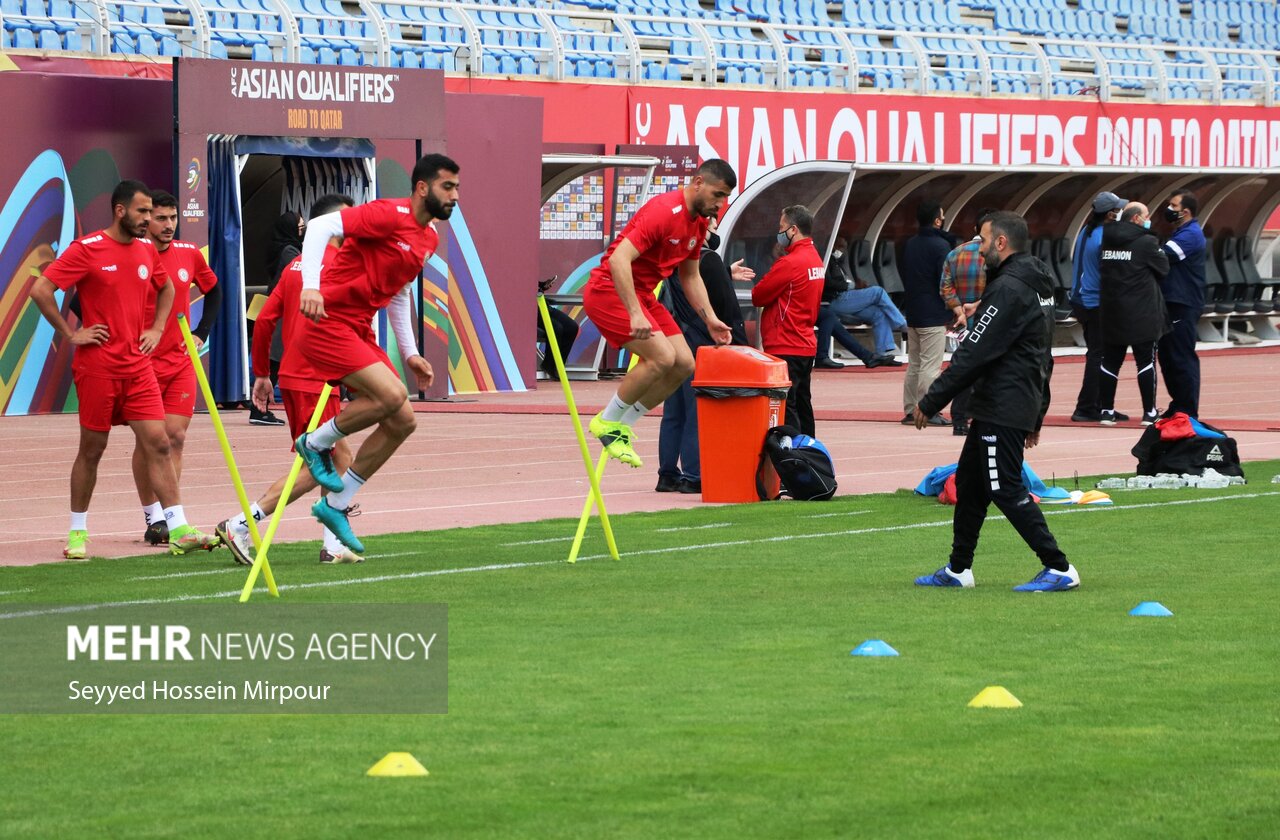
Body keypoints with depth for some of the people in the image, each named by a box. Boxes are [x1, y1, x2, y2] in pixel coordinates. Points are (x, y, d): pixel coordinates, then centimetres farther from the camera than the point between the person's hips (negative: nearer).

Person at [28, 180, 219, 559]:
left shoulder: (147, 249, 9)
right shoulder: (86, 249, -9)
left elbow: (166, 289, 29)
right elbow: (40, 290, -13)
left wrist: (156, 329, 15)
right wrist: (70, 334, -11)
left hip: (138, 367, 5)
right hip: (97, 367, -5)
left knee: (158, 444, -4)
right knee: (92, 449, 4)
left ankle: (179, 531, -6)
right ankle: (78, 532, 18)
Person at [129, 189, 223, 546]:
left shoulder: (189, 254, 4)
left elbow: (213, 290, 23)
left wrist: (202, 333, 13)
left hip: (181, 362, 4)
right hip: (142, 362, -4)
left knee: (175, 437, -1)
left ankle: (170, 516, 3)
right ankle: (154, 518, 8)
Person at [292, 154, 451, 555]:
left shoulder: (429, 238, 14)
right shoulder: (389, 214, -14)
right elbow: (321, 225, -22)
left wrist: (410, 353, 20)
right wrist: (311, 285, -34)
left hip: (358, 332, 9)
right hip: (328, 322, -9)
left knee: (402, 422, 4)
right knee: (391, 394, -26)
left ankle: (336, 505, 14)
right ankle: (316, 442, -2)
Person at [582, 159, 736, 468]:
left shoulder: (699, 222, 8)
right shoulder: (664, 211, -23)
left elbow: (691, 277, 22)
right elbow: (619, 260, -31)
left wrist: (711, 320, 11)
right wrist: (635, 315, -37)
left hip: (643, 294, 9)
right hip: (609, 290, -9)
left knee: (684, 364, 0)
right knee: (662, 356, -23)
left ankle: (622, 426, 12)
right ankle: (607, 422, -5)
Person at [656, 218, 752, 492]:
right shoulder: (708, 259, -13)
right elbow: (726, 306, -12)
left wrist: (727, 275, 35)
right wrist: (739, 344, -7)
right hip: (700, 346, -8)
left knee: (673, 413, 12)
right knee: (699, 413, -4)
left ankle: (668, 474, 13)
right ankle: (693, 476, -5)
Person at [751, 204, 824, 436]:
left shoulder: (790, 263, -17)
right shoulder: (816, 259, 12)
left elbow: (758, 296, -12)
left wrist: (756, 291, 9)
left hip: (785, 348, -9)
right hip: (806, 345, 9)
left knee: (784, 407, -9)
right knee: (802, 404, 15)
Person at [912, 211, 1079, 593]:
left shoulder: (1007, 289, -18)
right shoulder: (1038, 286, 15)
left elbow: (972, 354, -20)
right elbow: (1043, 357, 21)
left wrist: (930, 403, -15)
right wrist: (1036, 417, 25)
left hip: (1002, 411, -11)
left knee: (1006, 489, -8)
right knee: (969, 482, 17)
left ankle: (1059, 568, -9)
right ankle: (958, 569, 24)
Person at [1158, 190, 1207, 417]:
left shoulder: (1190, 235, -15)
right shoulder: (1183, 233, 19)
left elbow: (1163, 255, -24)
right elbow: (1166, 257, 17)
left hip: (1183, 305, -11)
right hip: (1174, 303, 11)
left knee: (1182, 358, -8)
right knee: (1168, 357, 15)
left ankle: (1188, 410, -6)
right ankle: (1178, 406, 22)